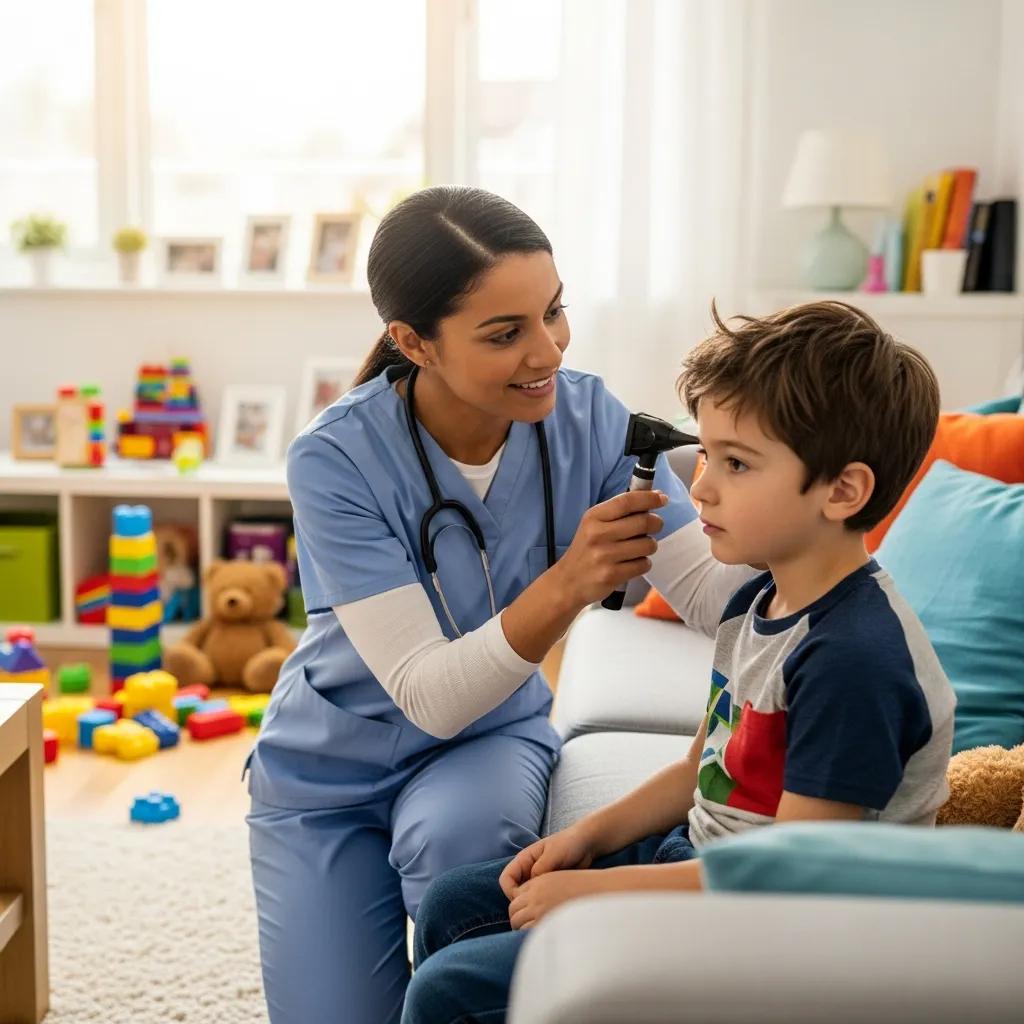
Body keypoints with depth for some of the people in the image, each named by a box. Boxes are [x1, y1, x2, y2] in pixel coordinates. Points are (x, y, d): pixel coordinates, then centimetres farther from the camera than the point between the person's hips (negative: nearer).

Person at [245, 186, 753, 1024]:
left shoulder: (587, 415, -17)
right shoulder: (337, 460, -26)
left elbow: (712, 591, -19)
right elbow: (428, 695, -29)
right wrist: (565, 585, -44)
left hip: (490, 739, 1)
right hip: (333, 768, -1)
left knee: (459, 830, -32)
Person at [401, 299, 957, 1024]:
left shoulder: (853, 660, -27)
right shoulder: (759, 604, 4)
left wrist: (592, 890, -20)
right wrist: (589, 836, 2)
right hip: (692, 857, 10)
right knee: (453, 909, 14)